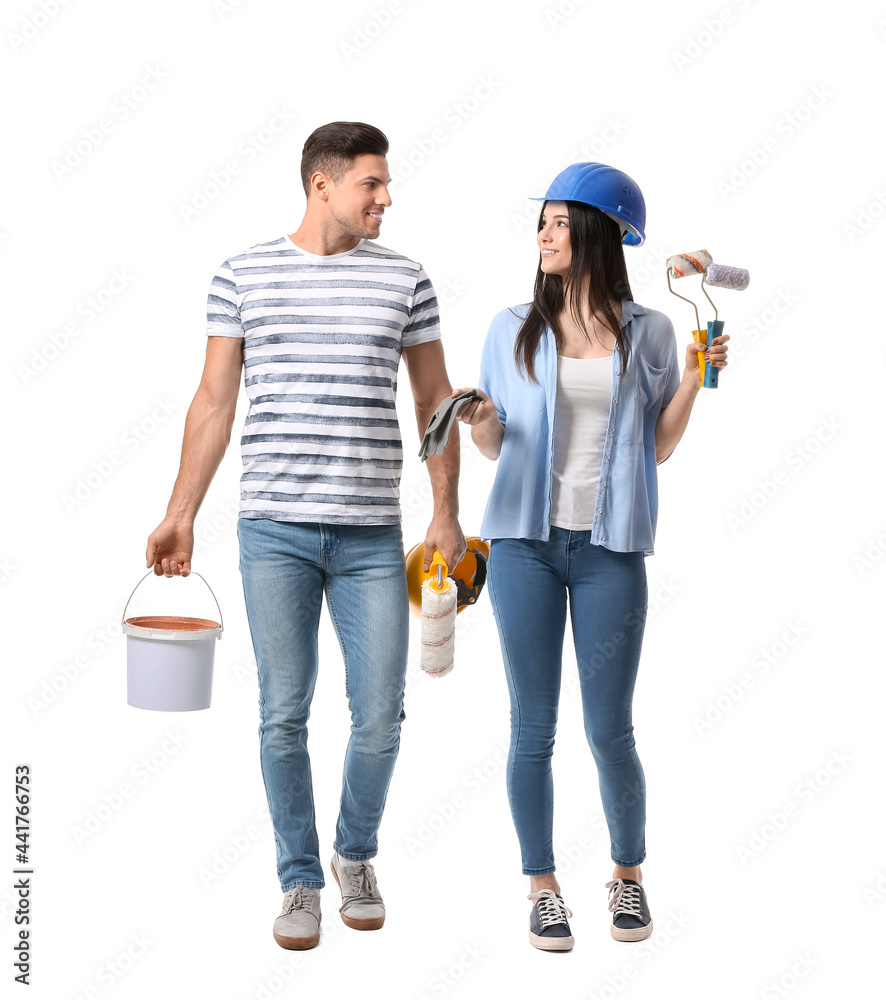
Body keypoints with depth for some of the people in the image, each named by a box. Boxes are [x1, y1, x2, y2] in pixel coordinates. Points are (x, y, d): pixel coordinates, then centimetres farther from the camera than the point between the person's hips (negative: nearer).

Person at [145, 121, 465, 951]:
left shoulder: (403, 278, 7)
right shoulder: (243, 274, 4)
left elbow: (434, 400, 11)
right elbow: (213, 402, 6)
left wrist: (446, 514, 5)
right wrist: (179, 515, 2)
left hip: (372, 536, 1)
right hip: (273, 530, -1)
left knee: (379, 717, 2)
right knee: (283, 715, 3)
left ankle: (355, 856, 28)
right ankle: (300, 881, 19)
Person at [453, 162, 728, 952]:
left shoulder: (648, 333, 5)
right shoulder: (513, 330, 7)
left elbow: (658, 449, 8)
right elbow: (499, 446, 11)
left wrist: (692, 383, -5)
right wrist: (480, 421, -10)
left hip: (611, 547, -1)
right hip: (526, 539, 1)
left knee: (610, 731, 3)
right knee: (533, 728, 3)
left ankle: (630, 876, 25)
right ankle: (543, 888, 18)